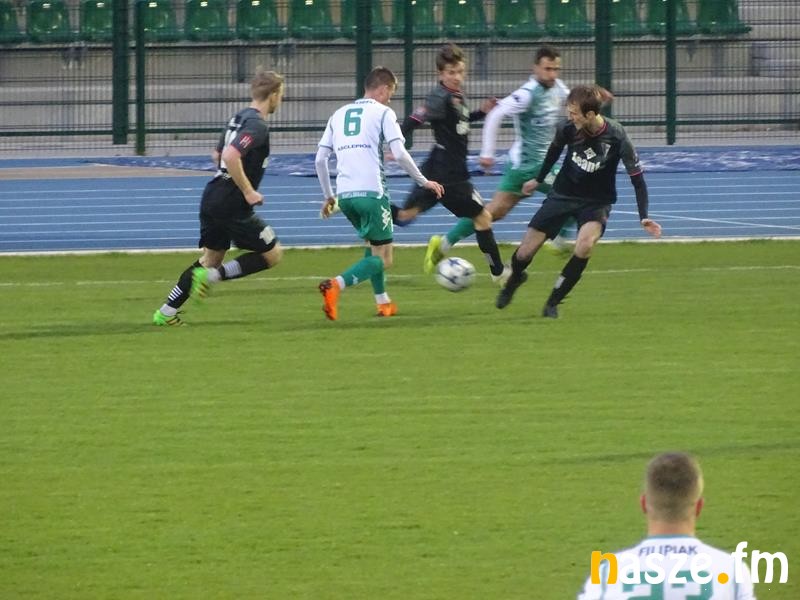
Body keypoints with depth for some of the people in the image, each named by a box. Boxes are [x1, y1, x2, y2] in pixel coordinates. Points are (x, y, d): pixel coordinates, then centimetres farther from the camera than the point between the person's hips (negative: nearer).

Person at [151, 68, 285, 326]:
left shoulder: (238, 118, 13)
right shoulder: (257, 126, -16)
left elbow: (218, 155, 26)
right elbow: (231, 156, -30)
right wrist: (248, 192, -22)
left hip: (212, 198, 9)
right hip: (232, 206, -9)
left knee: (211, 257, 19)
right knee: (272, 254, 2)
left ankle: (166, 312, 17)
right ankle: (212, 275, -6)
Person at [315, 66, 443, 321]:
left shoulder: (339, 114, 18)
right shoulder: (383, 113, 2)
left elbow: (320, 159, 15)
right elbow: (400, 154, -8)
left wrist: (329, 196, 24)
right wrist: (424, 182, 3)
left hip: (344, 194, 6)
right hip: (371, 192, -6)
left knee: (373, 244, 28)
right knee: (382, 259, -1)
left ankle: (383, 303, 24)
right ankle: (335, 285, -24)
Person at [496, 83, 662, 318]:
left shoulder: (617, 138, -25)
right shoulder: (567, 129, -18)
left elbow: (637, 177, -15)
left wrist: (643, 217, -24)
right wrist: (539, 180, 21)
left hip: (596, 202, -2)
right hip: (563, 194, 2)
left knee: (586, 243, -33)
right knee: (525, 252, 0)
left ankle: (553, 303, -13)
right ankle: (513, 280, 40)